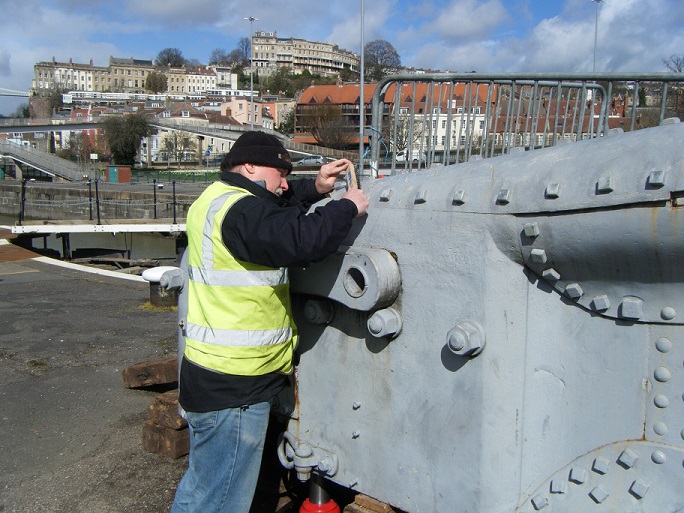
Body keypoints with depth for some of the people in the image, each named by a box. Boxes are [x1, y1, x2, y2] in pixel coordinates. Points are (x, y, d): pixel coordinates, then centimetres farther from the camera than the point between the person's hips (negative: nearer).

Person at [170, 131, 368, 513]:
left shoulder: (218, 199, 14)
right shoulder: (237, 210, -19)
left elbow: (278, 209, 25)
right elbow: (299, 240, -30)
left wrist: (316, 188, 9)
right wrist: (347, 207, -15)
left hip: (218, 378, 11)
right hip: (234, 387, -11)